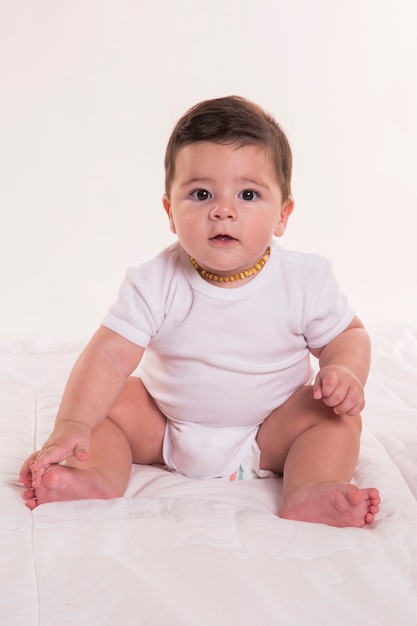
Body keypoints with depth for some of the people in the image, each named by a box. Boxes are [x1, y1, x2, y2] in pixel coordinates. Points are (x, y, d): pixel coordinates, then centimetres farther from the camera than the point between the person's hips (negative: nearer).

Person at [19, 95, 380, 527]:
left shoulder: (305, 281, -15)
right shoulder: (155, 284, -18)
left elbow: (347, 335, -1)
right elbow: (109, 354, -23)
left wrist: (344, 372, -25)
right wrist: (71, 425, -37)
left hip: (269, 433, 0)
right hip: (165, 427, 1)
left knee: (337, 417, -21)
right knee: (109, 403, -15)